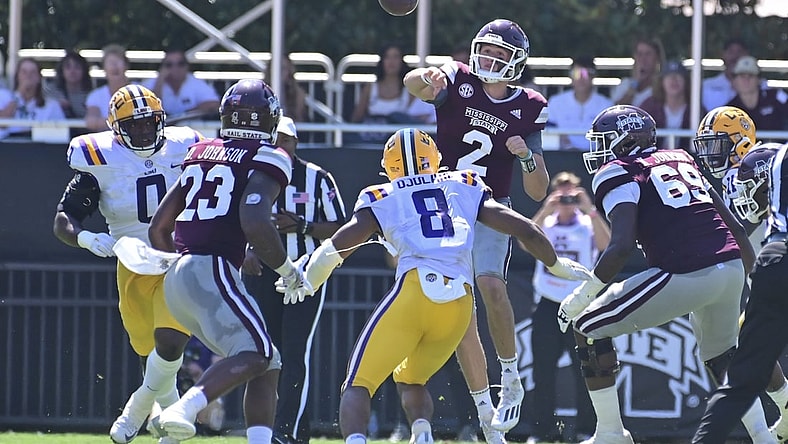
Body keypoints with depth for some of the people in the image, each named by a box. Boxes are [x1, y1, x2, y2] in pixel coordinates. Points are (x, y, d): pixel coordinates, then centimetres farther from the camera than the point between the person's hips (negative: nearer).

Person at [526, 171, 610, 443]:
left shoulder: (588, 225, 5)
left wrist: (590, 210, -22)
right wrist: (546, 211, -21)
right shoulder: (545, 224, 9)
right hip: (547, 304, 2)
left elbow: (606, 244, -15)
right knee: (543, 370, 2)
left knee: (585, 369, -3)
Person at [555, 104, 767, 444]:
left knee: (589, 327, 7)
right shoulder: (681, 159, 24)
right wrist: (748, 268, 38)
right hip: (731, 267, 7)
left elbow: (621, 247, -10)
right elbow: (735, 227, 25)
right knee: (721, 357, 33)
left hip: (687, 276, -7)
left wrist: (583, 295, -2)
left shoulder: (617, 173, 3)